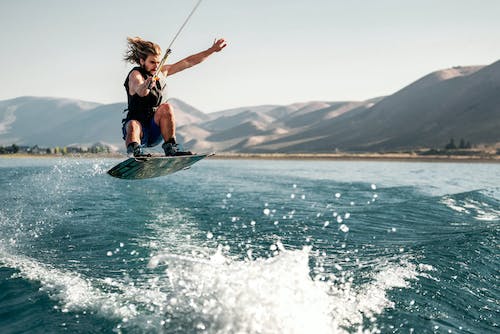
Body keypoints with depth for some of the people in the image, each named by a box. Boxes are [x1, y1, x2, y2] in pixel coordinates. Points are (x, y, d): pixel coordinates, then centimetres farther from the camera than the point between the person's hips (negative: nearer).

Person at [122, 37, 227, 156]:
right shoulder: (135, 74, -11)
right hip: (139, 127, -5)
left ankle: (171, 149, -22)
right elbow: (140, 92, -35)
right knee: (133, 125, -37)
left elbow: (188, 62, 13)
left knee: (166, 108, -22)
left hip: (155, 131, 5)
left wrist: (213, 49, 15)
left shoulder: (162, 72, 8)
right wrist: (147, 85, -59)